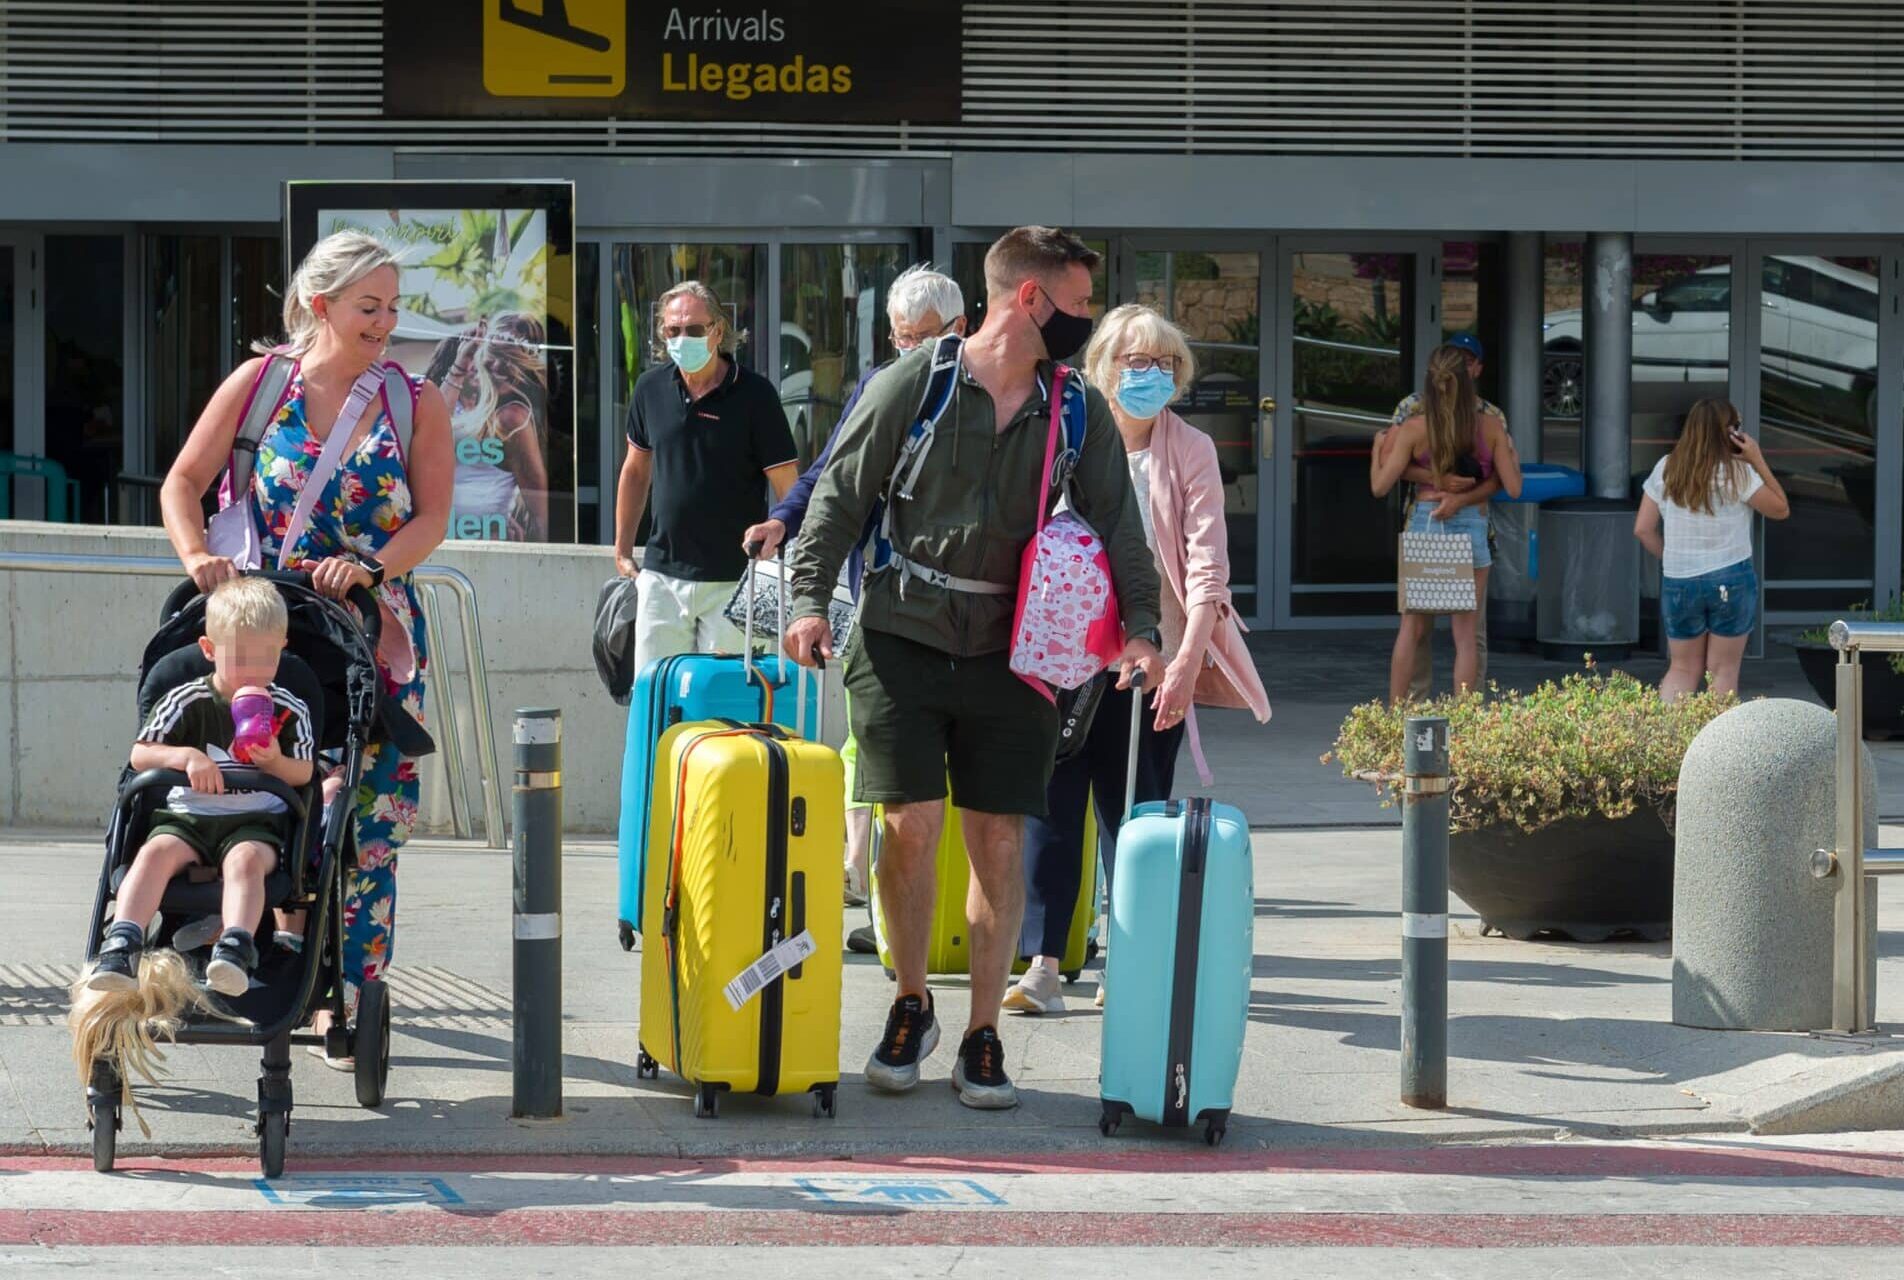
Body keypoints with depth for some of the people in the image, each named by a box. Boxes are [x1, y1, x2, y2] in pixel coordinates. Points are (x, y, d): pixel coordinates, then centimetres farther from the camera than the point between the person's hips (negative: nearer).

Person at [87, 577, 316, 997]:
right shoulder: (186, 702, 2)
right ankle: (120, 948, -40)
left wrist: (275, 762, -17)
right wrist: (187, 756, -21)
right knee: (156, 851, -30)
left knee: (246, 857, -35)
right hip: (187, 816, 1)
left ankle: (235, 949, -49)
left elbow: (304, 774, 5)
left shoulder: (289, 711, 5)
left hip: (256, 822, -1)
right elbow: (140, 754, -3)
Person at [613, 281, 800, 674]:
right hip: (662, 576, 4)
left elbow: (788, 489, -7)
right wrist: (623, 553, 20)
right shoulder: (651, 389, 5)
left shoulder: (753, 395, -8)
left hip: (731, 581, -4)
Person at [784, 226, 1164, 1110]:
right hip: (902, 641, -3)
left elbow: (1117, 522, 5)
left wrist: (1139, 625, -9)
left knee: (1000, 841, 1)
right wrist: (810, 598, -9)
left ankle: (983, 1040, 11)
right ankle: (910, 1006, 16)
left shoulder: (1079, 413, 6)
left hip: (1011, 655, 3)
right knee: (911, 824, -7)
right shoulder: (914, 384, -3)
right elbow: (841, 494, 0)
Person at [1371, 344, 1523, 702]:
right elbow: (1512, 488, -3)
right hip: (1472, 528, 0)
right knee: (1465, 635, 5)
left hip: (1424, 525, 0)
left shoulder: (1414, 429, -6)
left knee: (1411, 630, 12)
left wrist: (1378, 450, 14)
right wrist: (1514, 460, 18)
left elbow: (1380, 487, -5)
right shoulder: (1490, 426, -5)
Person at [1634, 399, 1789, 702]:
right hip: (1731, 580, -3)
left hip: (1678, 582, 3)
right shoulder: (1737, 473, -10)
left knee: (1682, 669, 13)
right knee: (1723, 671, 6)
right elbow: (1781, 509, 0)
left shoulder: (1665, 470, 2)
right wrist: (1758, 462, -2)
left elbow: (1643, 529, 3)